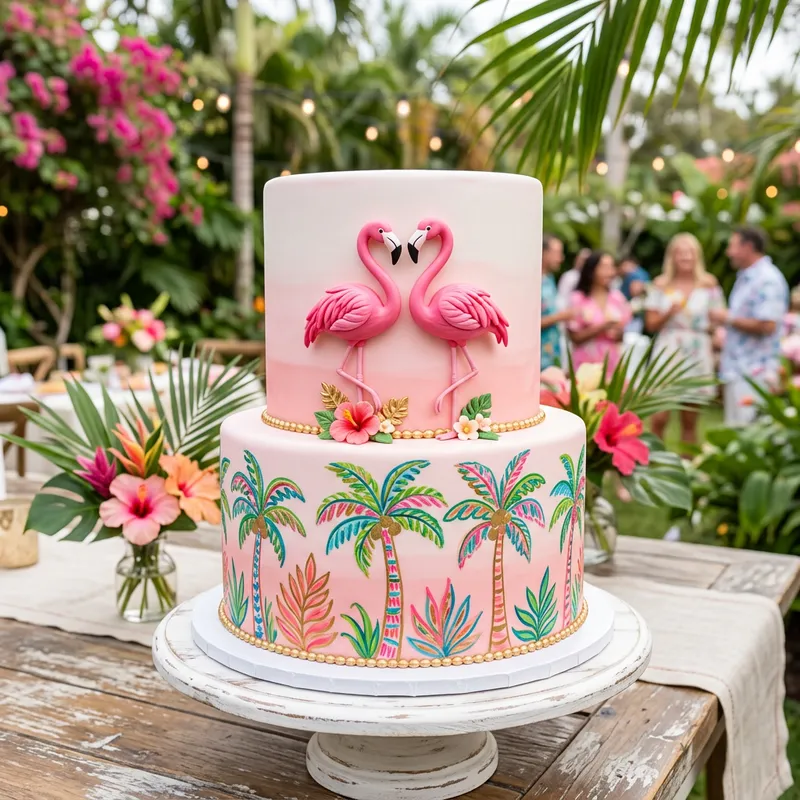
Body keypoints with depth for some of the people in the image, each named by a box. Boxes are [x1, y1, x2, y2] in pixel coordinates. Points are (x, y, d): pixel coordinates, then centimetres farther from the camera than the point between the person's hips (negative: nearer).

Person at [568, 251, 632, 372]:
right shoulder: (578, 299, -6)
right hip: (586, 364, -3)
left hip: (612, 362, 4)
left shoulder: (617, 297, 6)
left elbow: (620, 336, 14)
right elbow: (575, 337, -7)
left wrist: (618, 333, -9)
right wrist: (602, 327, -17)